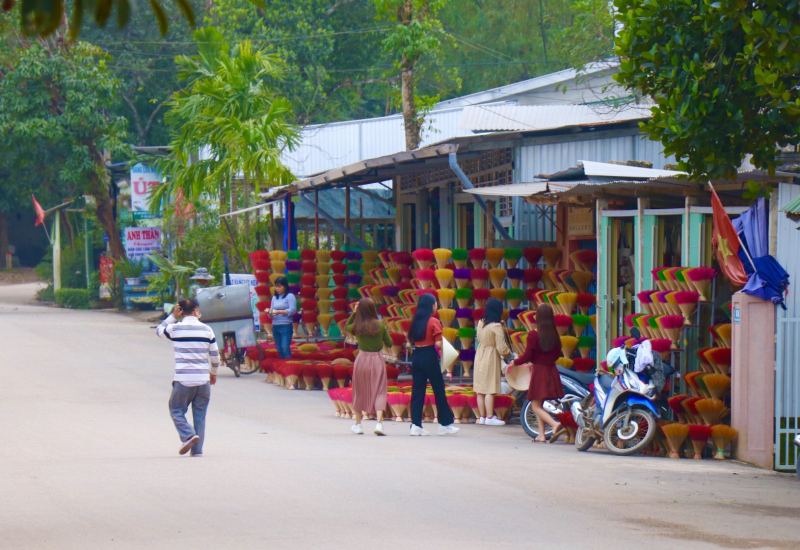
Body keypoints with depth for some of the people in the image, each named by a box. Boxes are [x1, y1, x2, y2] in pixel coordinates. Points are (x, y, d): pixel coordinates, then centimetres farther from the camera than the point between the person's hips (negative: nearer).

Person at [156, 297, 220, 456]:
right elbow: (215, 355, 9)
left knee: (176, 411, 12)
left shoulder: (175, 328, -3)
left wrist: (173, 316, 17)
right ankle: (197, 449, 6)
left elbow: (159, 330, 19)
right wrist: (213, 373, 25)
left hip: (183, 380, -2)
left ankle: (188, 435, -12)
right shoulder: (206, 330, 3)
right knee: (199, 415, 9)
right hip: (203, 380, 2)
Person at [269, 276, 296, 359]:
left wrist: (279, 312, -19)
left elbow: (292, 310, -11)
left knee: (285, 348, -13)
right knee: (279, 350, 7)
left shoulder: (290, 296, -2)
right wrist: (269, 312, -9)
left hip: (286, 325, -6)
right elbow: (272, 313, 15)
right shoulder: (274, 298, 15)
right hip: (275, 326, 6)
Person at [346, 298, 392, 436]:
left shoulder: (357, 326, -5)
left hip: (362, 359, 1)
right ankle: (379, 423, -16)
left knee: (359, 392, 15)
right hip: (377, 359, -1)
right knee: (379, 392, 0)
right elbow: (389, 344, 1)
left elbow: (346, 327, 19)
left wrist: (353, 313, 11)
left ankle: (358, 424, 23)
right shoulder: (380, 325, -7)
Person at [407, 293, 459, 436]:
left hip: (416, 356, 5)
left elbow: (410, 340, 9)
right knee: (439, 390, 5)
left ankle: (416, 425, 1)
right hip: (430, 357, -5)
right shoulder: (434, 322, -11)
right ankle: (445, 424, 11)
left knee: (417, 391, 7)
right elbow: (438, 343, -17)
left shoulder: (415, 321, 6)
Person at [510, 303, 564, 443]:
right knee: (539, 404, 18)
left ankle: (554, 423, -23)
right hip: (552, 371, 6)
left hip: (539, 372, -6)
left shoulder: (533, 335, -15)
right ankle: (541, 435, 16)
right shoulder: (554, 335, 2)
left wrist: (515, 362, 7)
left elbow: (527, 357, -12)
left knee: (536, 406, 0)